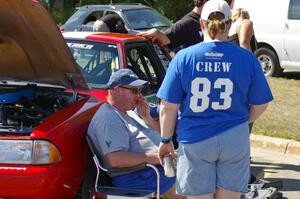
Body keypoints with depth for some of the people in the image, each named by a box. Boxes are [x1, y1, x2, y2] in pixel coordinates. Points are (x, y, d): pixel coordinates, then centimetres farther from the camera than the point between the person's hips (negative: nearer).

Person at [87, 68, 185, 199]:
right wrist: (154, 158, -27)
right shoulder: (108, 119, -15)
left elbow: (159, 134, 25)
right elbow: (115, 159, -27)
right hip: (134, 176, -10)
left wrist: (146, 117, 5)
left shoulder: (128, 112, 18)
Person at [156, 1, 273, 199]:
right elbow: (260, 105, 2)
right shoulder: (247, 59, -4)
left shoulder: (184, 57, -6)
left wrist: (165, 141, 7)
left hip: (195, 141, -1)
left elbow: (168, 108, -6)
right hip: (235, 141, 1)